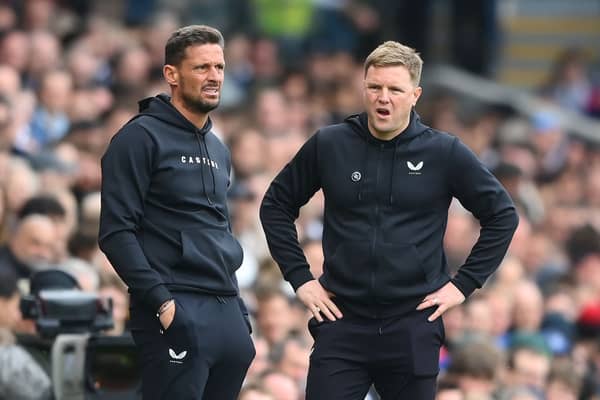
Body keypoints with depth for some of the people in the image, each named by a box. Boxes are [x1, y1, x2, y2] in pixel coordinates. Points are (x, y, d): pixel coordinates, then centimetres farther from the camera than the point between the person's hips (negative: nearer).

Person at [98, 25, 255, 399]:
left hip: (228, 313, 8)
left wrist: (237, 305, 17)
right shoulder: (142, 137, -5)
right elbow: (116, 232, -12)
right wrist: (161, 301, -19)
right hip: (176, 314, -8)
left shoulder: (219, 151, 20)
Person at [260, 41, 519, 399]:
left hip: (414, 328, -1)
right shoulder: (328, 145, 2)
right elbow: (276, 206, 13)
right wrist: (299, 277, 6)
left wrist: (465, 283, 2)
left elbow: (502, 215, 7)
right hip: (342, 322, 1)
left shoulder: (444, 153, -1)